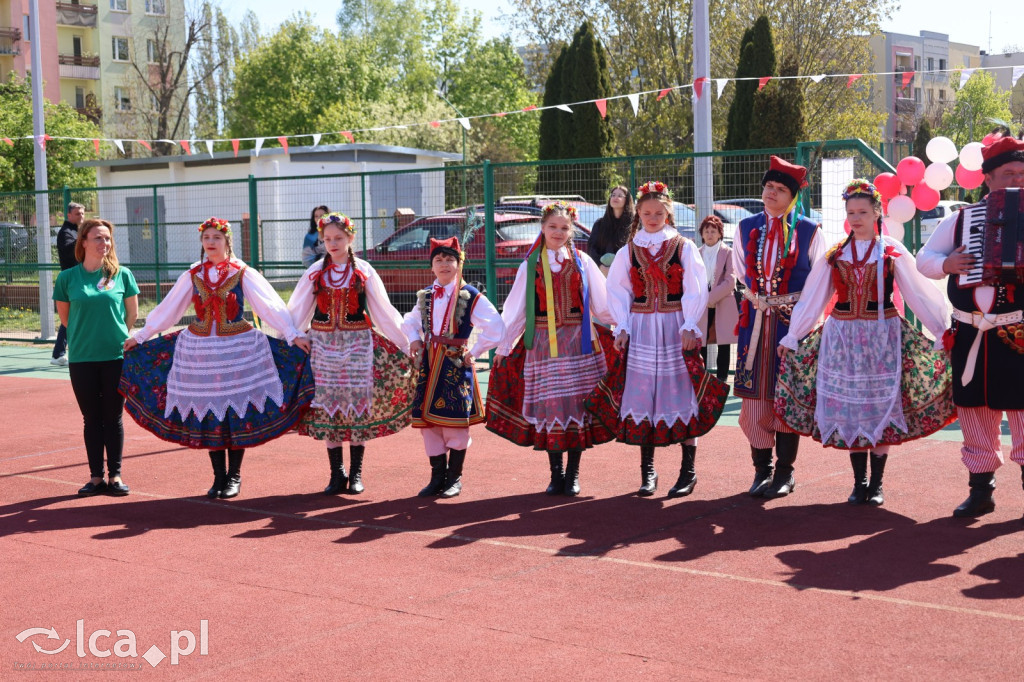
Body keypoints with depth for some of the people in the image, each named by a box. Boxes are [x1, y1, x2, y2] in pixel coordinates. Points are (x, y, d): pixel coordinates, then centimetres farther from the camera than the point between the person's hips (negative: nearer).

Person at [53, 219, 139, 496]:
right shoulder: (68, 277, 0)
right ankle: (96, 476, 15)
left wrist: (116, 336, 7)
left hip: (116, 356, 0)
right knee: (91, 418, 7)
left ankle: (115, 475, 13)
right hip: (81, 358, 0)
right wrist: (86, 334, 10)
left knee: (113, 417, 5)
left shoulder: (122, 274, 0)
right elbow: (64, 316, 11)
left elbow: (132, 313, 8)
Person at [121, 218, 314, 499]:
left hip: (238, 349, -2)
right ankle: (219, 476, 13)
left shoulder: (242, 273, -1)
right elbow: (167, 309, 12)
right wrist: (140, 336, 14)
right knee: (208, 414, 3)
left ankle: (234, 476, 12)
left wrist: (293, 335, -13)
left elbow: (270, 306, -5)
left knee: (237, 412, 0)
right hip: (200, 350, 2)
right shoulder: (192, 275, 6)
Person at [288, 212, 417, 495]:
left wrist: (407, 344, 2)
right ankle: (337, 475, 10)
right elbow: (296, 311, 7)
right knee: (328, 407, 2)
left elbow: (384, 312, 4)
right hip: (324, 345, 1)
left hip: (357, 344, -1)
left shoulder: (363, 271, 1)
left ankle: (356, 474, 9)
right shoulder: (315, 272, 4)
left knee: (358, 404, 0)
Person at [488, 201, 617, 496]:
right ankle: (556, 473, 9)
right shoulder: (530, 266, 8)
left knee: (576, 404, -1)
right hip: (543, 343, 0)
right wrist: (503, 347, 9)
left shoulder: (582, 262, 7)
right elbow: (515, 311, 9)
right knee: (548, 405, 0)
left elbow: (603, 305, 6)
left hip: (578, 343, 0)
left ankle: (573, 473, 8)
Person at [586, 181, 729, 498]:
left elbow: (695, 290, -3)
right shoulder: (628, 251, 8)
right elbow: (618, 291, 8)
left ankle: (688, 471, 6)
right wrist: (622, 327, -2)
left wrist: (689, 327, -11)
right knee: (642, 397, 2)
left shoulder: (683, 247, 1)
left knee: (681, 395, -2)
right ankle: (647, 471, 10)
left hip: (676, 329, -2)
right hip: (640, 329, 2)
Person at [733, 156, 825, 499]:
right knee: (755, 393, 0)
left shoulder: (809, 232, 1)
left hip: (793, 318, -2)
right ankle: (762, 469, 10)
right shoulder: (746, 228, 9)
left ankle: (785, 472, 8)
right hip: (755, 319, 3)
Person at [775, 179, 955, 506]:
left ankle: (876, 484, 10)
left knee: (881, 407, 0)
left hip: (882, 337, -2)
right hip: (842, 337, 2)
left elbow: (920, 295, 0)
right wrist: (791, 337, 9)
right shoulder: (835, 254, 6)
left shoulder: (892, 251, 1)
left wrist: (943, 332, -4)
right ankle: (859, 482, 12)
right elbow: (812, 299, 10)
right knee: (849, 409, 2)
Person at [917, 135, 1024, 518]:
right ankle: (980, 489, 20)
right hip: (970, 336, 3)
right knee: (975, 412, 9)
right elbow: (924, 258, 13)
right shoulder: (961, 219, 7)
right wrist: (946, 263, -9)